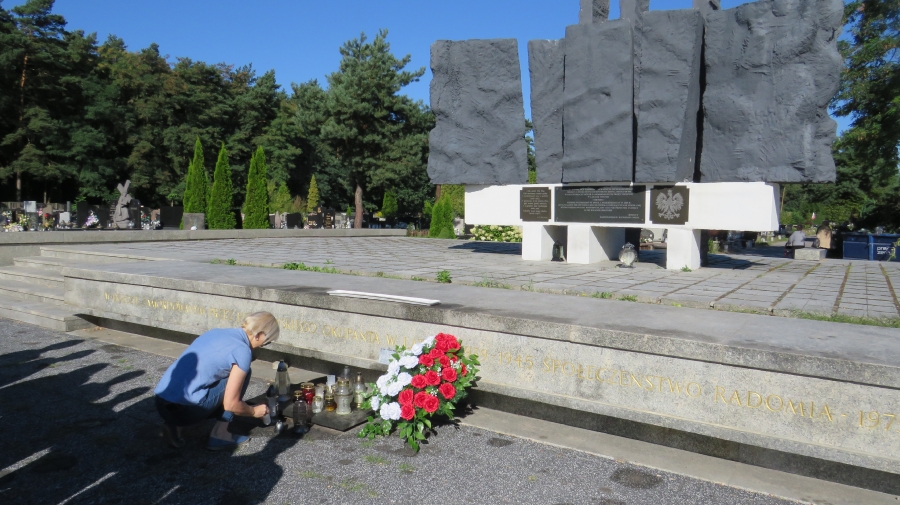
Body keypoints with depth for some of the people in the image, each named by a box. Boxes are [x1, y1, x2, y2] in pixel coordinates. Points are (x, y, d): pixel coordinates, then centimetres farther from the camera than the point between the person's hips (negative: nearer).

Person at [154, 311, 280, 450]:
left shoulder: (216, 332, 14)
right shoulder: (242, 351, -10)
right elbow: (231, 404, -9)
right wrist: (254, 411, 12)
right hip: (185, 409, -8)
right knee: (242, 373, 6)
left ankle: (175, 424, 12)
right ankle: (220, 436, 8)